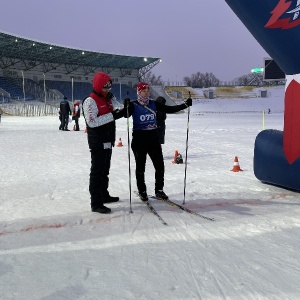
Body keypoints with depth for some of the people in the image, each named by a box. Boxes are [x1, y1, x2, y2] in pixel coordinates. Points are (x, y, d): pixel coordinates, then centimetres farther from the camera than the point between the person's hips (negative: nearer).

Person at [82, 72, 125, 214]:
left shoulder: (107, 99, 16)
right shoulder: (90, 101, -14)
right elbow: (92, 122, -24)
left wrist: (121, 112, 4)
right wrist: (111, 115, -24)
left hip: (107, 141, 9)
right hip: (97, 142, -9)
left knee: (105, 170, 19)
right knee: (97, 171, -7)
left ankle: (104, 195, 33)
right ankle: (96, 203, -5)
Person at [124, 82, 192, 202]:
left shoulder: (154, 104, 7)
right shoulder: (134, 105, -5)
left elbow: (170, 109, 6)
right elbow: (126, 115, -23)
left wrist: (185, 105, -2)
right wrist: (126, 107, -42)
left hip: (153, 137, 4)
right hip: (139, 138, -4)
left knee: (160, 165, 2)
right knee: (140, 166, 6)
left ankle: (159, 190, 16)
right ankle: (142, 192, 20)